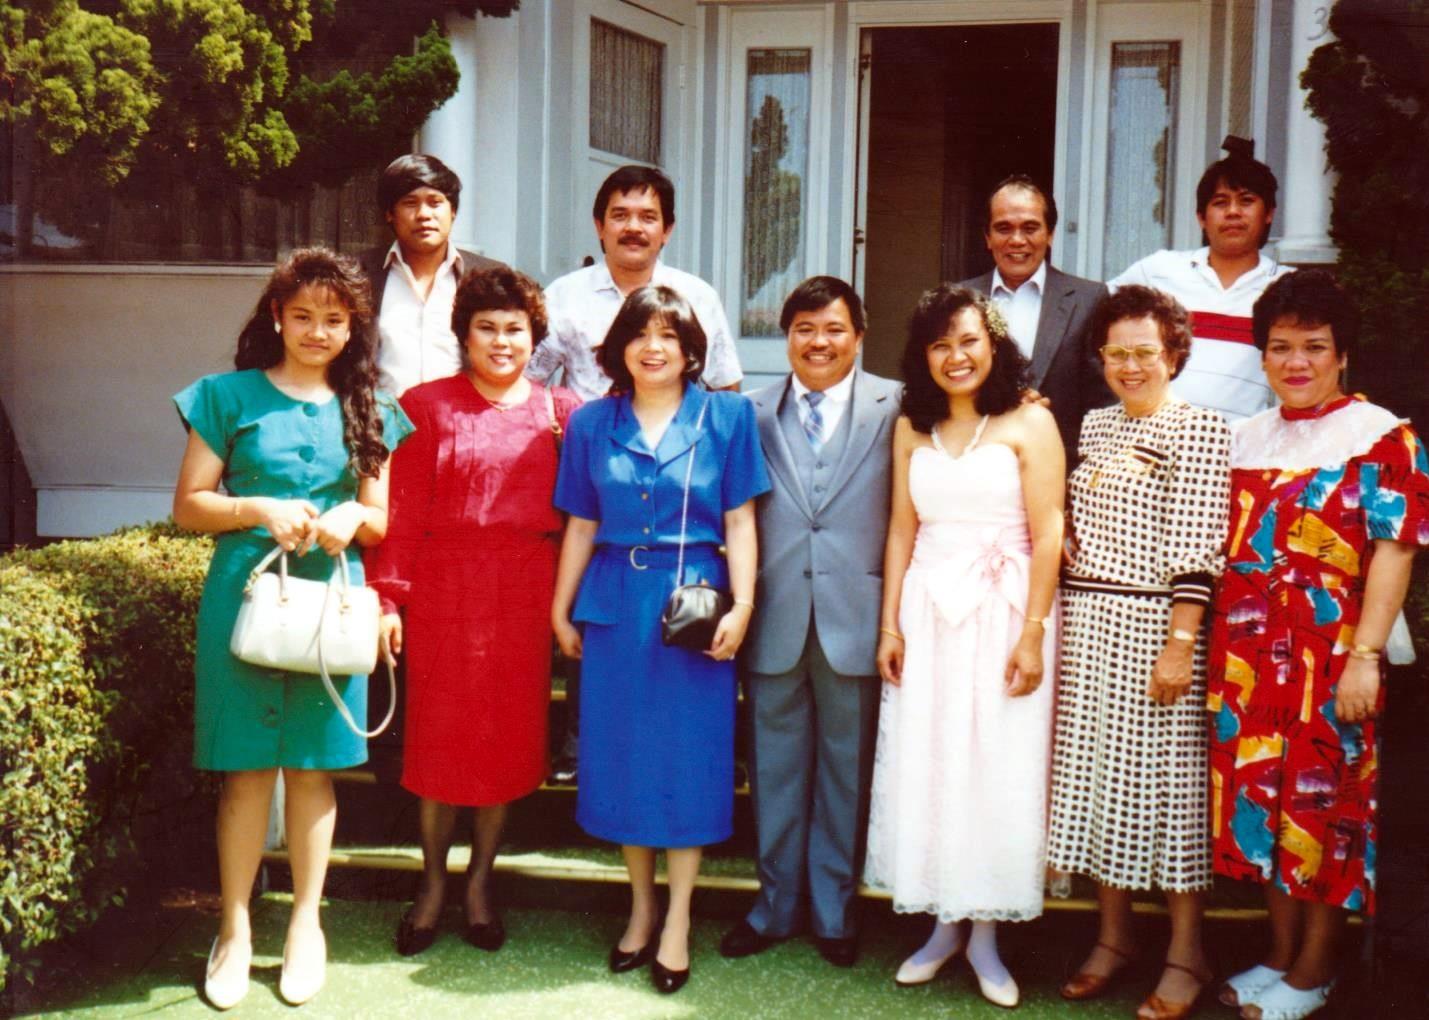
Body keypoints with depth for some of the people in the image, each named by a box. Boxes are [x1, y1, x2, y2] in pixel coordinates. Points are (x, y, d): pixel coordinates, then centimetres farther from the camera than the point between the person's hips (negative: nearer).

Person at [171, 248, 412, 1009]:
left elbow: (383, 520, 13)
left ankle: (306, 924, 20)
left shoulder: (367, 410, 10)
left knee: (314, 764, 8)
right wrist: (261, 510, -15)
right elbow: (189, 505, 1)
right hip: (245, 595, -2)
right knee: (247, 766, 1)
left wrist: (353, 517, -10)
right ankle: (235, 930, 13)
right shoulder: (229, 396, 3)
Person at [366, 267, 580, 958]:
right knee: (439, 735, 6)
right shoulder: (427, 406, 1)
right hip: (446, 590, -1)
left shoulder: (561, 413, 6)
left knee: (509, 738, 8)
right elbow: (402, 508, -3)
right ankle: (432, 885, 23)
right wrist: (389, 598, -9)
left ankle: (480, 883, 24)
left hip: (526, 596, 2)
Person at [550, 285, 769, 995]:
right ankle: (640, 905, 22)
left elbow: (739, 520, -1)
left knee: (688, 755, 2)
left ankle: (677, 918, 12)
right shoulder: (592, 423, 7)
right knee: (621, 751, 7)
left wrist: (742, 604, -9)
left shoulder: (726, 416, 1)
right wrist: (560, 610, 10)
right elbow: (581, 526, 11)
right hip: (615, 606, 2)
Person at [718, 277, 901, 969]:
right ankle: (776, 904, 27)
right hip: (776, 617, 2)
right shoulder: (755, 412, 6)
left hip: (854, 617, -2)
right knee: (776, 767, 12)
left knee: (846, 768, 9)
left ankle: (834, 911, 24)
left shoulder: (893, 408, -1)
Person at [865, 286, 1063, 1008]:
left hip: (1003, 614, -4)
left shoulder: (1029, 422, -4)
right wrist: (890, 624, 3)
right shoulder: (912, 428, 9)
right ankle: (943, 926, 20)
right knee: (924, 768, 6)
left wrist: (1032, 634, -14)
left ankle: (986, 934, 14)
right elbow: (901, 529, 10)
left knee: (997, 772, 1)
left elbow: (1047, 534, -8)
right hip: (928, 613, 4)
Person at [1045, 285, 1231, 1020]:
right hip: (1086, 625, 6)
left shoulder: (1198, 429, -7)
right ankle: (1114, 934, 23)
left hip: (1154, 624, -6)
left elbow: (1196, 547, -13)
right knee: (1094, 772, 10)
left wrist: (1180, 644, -18)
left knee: (1163, 777, 0)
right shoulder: (1095, 425, 12)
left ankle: (1185, 953, 12)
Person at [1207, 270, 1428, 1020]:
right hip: (1248, 654, 6)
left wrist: (1365, 656, -17)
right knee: (1259, 795, 10)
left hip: (1329, 653, -5)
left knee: (1323, 799, 3)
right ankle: (1280, 951, 25)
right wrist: (1217, 647, 9)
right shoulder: (1246, 439, 13)